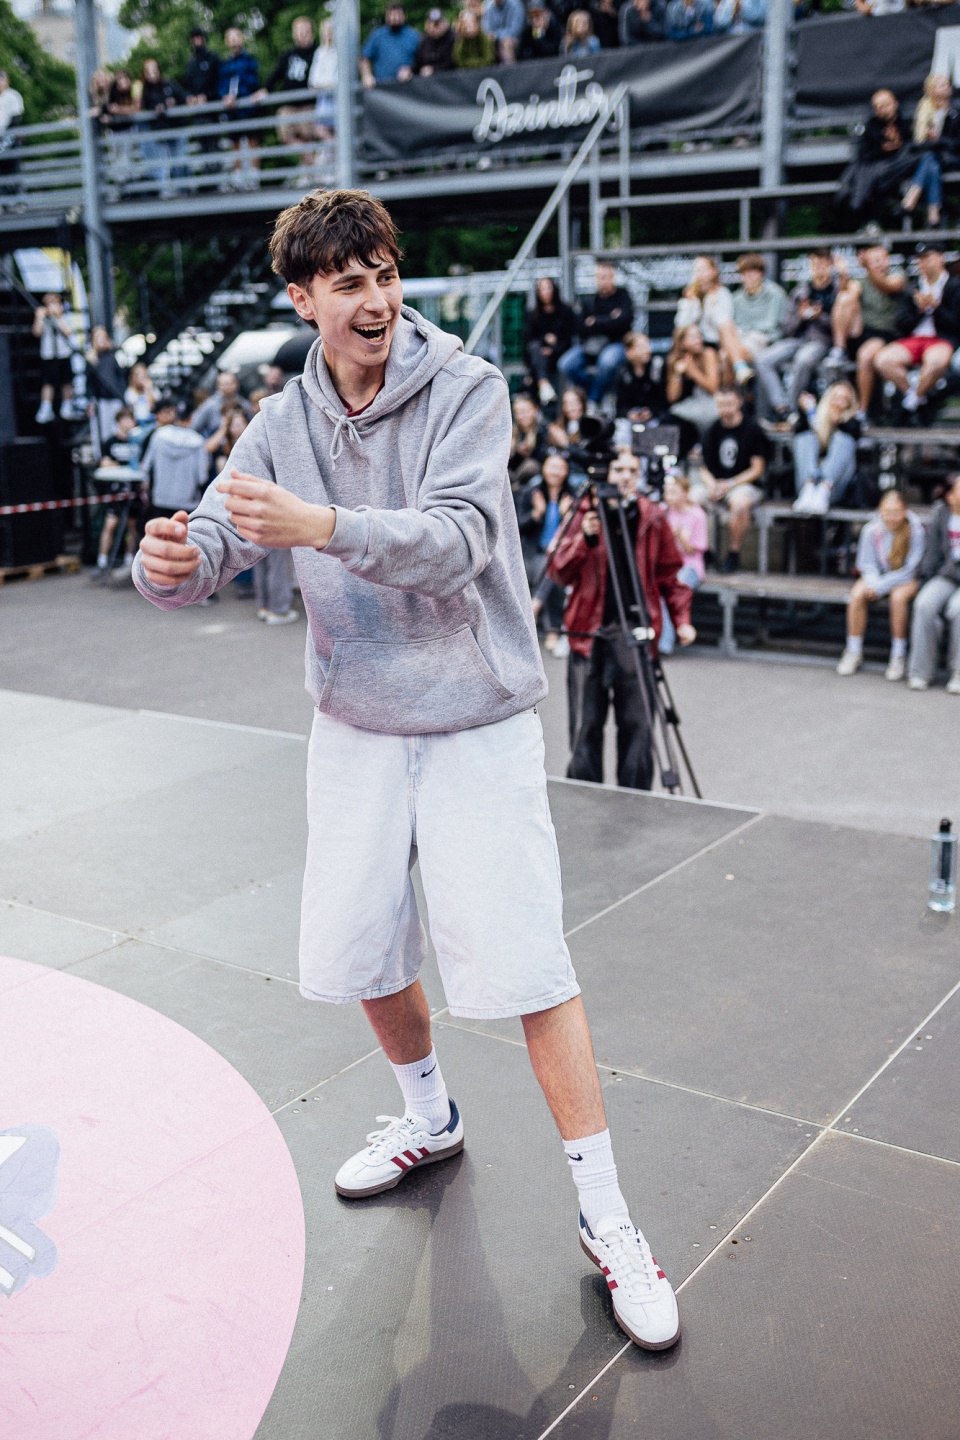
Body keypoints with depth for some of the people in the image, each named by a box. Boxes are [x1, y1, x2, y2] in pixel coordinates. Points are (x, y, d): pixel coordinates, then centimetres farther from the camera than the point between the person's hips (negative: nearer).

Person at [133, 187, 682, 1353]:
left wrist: (324, 527, -42)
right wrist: (172, 561, -29)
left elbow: (455, 542, -26)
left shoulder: (466, 391, -11)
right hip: (355, 726, 5)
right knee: (358, 952, 13)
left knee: (523, 963, -6)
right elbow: (209, 544, -4)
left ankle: (604, 1216, 9)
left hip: (476, 723, -4)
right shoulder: (286, 422, 2)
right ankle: (429, 1119, 42)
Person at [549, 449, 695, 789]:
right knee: (586, 725, 3)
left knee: (637, 723, 1)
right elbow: (559, 573, -3)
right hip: (589, 633, -1)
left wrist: (681, 619, 4)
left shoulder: (652, 517, 7)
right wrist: (585, 539, -18)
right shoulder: (586, 512, 3)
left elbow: (671, 574, 14)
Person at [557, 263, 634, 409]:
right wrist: (609, 321, -12)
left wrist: (596, 322, -10)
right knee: (565, 365, -21)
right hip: (590, 345, 3)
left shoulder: (622, 297, 2)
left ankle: (593, 400, -15)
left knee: (607, 362, -38)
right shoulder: (588, 301, 6)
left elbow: (623, 321, -16)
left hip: (615, 344, -3)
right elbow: (583, 329, -7)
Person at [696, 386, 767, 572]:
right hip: (716, 484, 4)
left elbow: (758, 469, -3)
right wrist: (711, 483, -10)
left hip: (746, 485, -4)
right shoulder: (713, 431, 11)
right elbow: (706, 468, 13)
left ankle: (734, 553, -19)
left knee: (739, 503, -39)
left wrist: (729, 484, -13)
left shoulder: (752, 430, -1)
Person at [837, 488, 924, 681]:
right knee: (857, 594, -26)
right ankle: (854, 652, -13)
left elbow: (911, 569, -15)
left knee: (898, 597, -35)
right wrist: (874, 583, -22)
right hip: (878, 575, 3)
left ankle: (898, 656, -21)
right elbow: (867, 565, -1)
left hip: (906, 579, -3)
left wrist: (881, 586, -22)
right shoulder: (871, 530, -10)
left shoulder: (915, 531, -17)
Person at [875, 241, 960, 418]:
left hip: (943, 339, -4)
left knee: (936, 360, -41)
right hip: (913, 339, 4)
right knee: (883, 360, -25)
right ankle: (910, 390, -7)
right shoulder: (913, 291, 20)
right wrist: (919, 310, -3)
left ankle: (916, 397, -15)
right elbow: (902, 326, 11)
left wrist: (935, 307, -10)